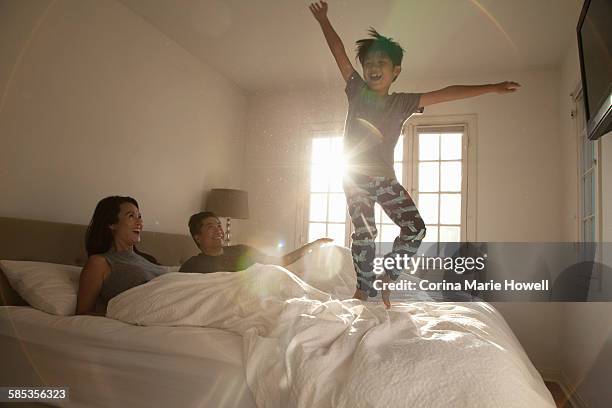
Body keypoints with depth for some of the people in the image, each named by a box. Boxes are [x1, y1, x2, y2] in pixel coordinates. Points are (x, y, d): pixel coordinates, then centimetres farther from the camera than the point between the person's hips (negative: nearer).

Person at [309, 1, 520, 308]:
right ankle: (364, 286, 19)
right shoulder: (356, 90, 3)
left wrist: (491, 88, -2)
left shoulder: (402, 103, 3)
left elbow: (446, 94, -1)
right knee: (363, 233, 2)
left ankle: (387, 274, 11)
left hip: (385, 177, 1)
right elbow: (338, 51, 1)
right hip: (355, 177, -1)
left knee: (415, 228, -8)